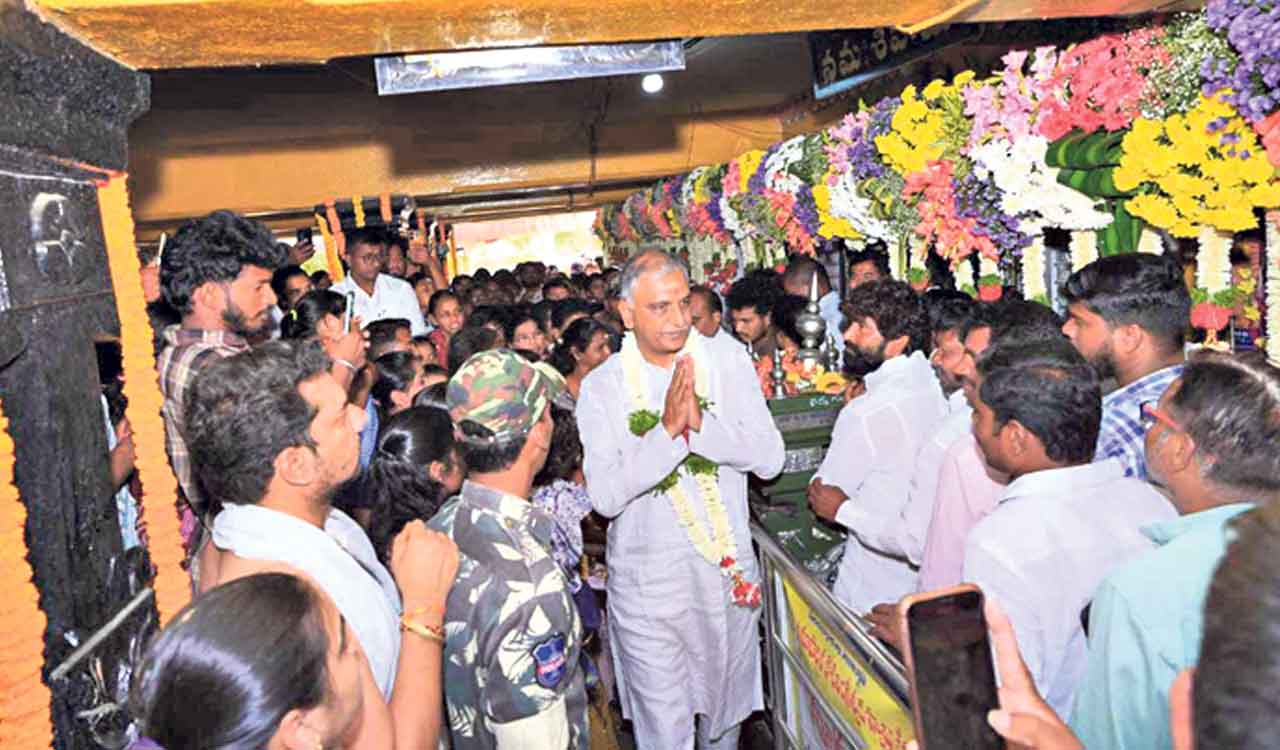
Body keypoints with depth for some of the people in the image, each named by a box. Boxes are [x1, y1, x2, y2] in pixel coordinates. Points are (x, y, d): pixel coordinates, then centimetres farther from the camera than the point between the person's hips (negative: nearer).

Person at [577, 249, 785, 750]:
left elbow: (769, 459, -9)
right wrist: (669, 429, -26)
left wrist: (700, 421, -23)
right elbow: (605, 495, -17)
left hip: (729, 572, 2)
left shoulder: (727, 359, -3)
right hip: (647, 583, -2)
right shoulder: (602, 386, -8)